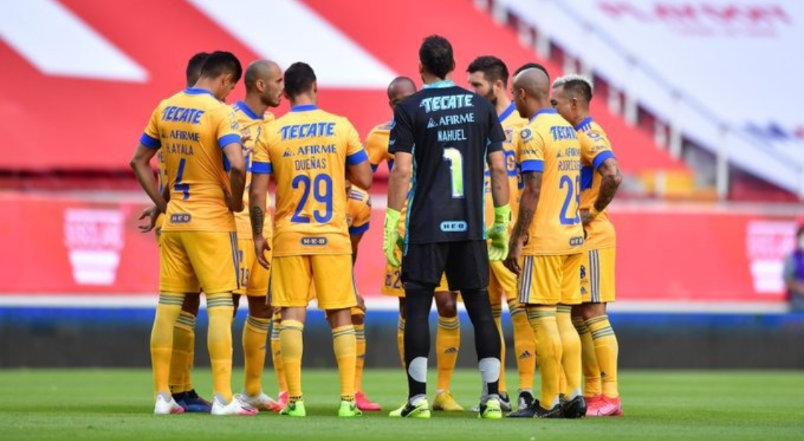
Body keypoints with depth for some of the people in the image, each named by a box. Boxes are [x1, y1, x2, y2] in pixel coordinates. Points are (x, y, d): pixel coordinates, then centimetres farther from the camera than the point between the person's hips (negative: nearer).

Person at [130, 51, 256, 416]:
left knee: (168, 306, 8)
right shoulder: (219, 113, -13)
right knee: (220, 306, -3)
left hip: (173, 220, 6)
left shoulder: (165, 109, 7)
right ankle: (223, 398, -7)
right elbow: (237, 166, -26)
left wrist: (162, 204, 15)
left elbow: (139, 161, 13)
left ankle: (162, 396, 10)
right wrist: (235, 201, -9)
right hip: (211, 221, -6)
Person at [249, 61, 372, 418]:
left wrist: (257, 236, 6)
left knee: (292, 314, 1)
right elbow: (364, 180, 3)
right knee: (340, 315, 6)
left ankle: (295, 399, -5)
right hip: (333, 237, 0)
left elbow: (257, 193, -4)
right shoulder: (341, 127, -1)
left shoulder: (270, 133, -2)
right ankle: (348, 399, 1)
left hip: (289, 237, 0)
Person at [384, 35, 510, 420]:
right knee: (480, 308, 7)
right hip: (470, 226, 3)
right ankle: (492, 396, 3)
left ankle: (418, 398, -3)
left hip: (425, 227, -3)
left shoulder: (409, 109, -3)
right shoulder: (481, 107, 6)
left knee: (417, 308, 1)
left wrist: (391, 225, -4)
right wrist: (502, 222, 13)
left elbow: (402, 171, -8)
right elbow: (498, 167, 6)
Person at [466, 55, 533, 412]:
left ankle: (528, 389, -7)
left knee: (521, 309, -8)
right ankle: (497, 392, 13)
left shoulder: (523, 123, -5)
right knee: (487, 313, 8)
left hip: (510, 233, -7)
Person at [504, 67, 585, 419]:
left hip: (543, 241, -8)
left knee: (541, 318, -5)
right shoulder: (568, 130, 15)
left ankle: (548, 402, -5)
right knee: (561, 317, 12)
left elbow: (532, 191, -17)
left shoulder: (533, 132, -12)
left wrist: (517, 240, -14)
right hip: (572, 236, 8)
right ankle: (574, 395, 8)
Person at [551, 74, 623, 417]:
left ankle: (610, 396, -9)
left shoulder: (589, 135, -14)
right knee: (578, 316, 11)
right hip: (576, 240, 10)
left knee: (592, 314, -9)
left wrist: (594, 211, -19)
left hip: (591, 239, -10)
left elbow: (613, 176, -30)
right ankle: (593, 393, 15)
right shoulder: (578, 135, 16)